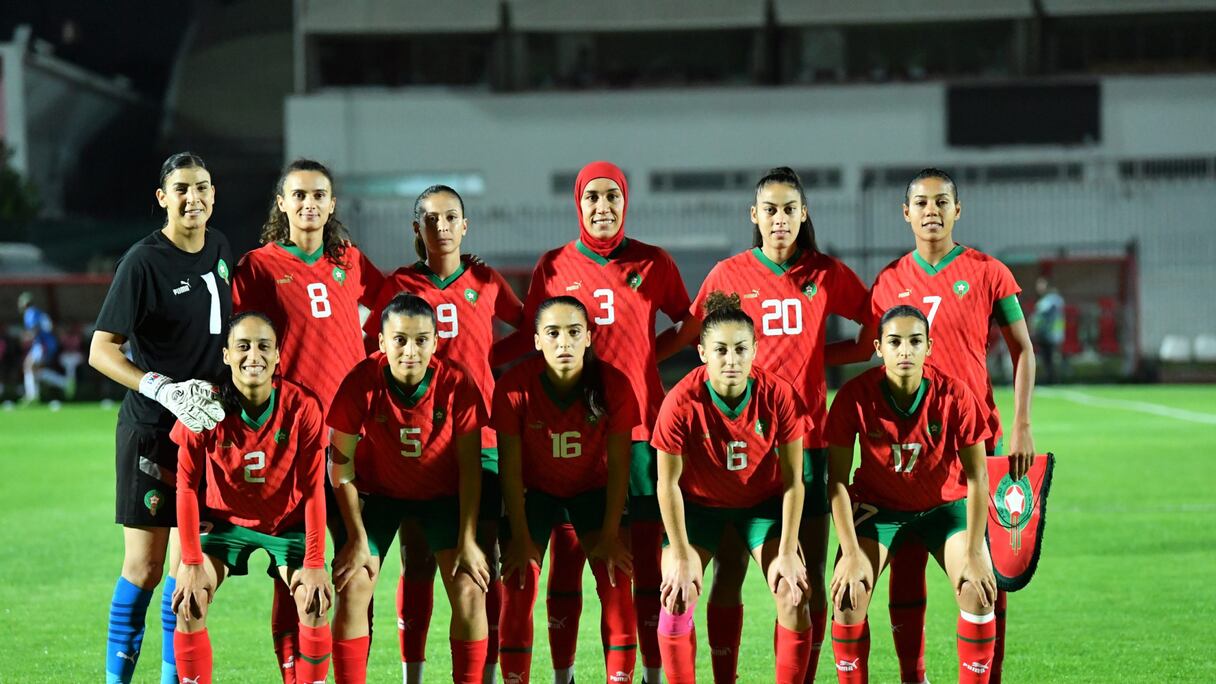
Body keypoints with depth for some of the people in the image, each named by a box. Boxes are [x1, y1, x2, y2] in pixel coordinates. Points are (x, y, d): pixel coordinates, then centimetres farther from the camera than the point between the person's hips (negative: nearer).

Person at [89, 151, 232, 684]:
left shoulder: (219, 249, 8)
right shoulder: (144, 261, -13)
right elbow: (101, 350, -14)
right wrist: (164, 390, -23)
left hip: (206, 427, 6)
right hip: (151, 430, -6)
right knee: (144, 567, -3)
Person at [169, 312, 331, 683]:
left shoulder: (302, 406, -21)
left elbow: (312, 488, -15)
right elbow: (187, 486, -14)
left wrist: (314, 564, -18)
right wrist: (191, 563, -17)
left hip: (288, 522, 0)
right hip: (225, 520, 0)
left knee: (315, 602, -19)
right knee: (188, 601, -18)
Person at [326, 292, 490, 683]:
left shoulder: (457, 386, -23)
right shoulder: (361, 384, -24)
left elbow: (470, 467, -14)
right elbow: (341, 466, -14)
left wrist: (468, 540, -16)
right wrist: (358, 539, -15)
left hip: (443, 494, 0)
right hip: (378, 492, 0)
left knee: (470, 590, -12)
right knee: (352, 588, -12)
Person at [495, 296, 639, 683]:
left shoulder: (613, 386, -22)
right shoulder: (515, 387, -24)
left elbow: (618, 466, -14)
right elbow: (511, 469, -16)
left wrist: (610, 535, -15)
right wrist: (521, 538, -16)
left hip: (593, 489, 0)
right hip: (534, 490, 0)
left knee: (617, 587, -12)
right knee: (518, 590, -10)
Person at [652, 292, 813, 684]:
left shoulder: (777, 395, -23)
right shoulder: (681, 402, -27)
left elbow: (793, 481, -14)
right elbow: (668, 483, -17)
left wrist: (787, 553, -15)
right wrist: (682, 558, -16)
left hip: (763, 501, 1)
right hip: (698, 503, -1)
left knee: (794, 593, -12)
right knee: (677, 595, -15)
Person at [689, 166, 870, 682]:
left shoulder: (827, 275, 3)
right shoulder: (729, 274, 2)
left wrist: (818, 356, 0)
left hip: (806, 434, 1)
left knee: (810, 575, 1)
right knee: (729, 571, 0)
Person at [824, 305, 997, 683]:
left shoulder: (954, 395, -22)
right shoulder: (855, 396, -22)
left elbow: (976, 476, -15)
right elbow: (837, 480, -17)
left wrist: (973, 553, -19)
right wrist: (852, 553, -22)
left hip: (945, 504, 0)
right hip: (878, 504, 0)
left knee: (979, 591, -20)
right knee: (848, 594, -21)